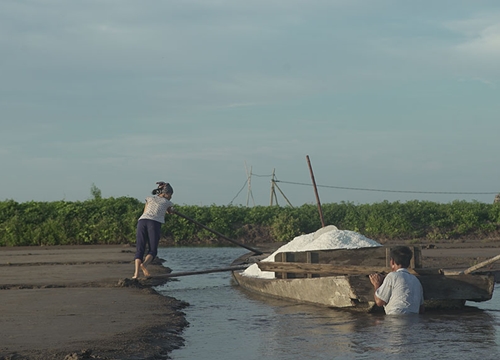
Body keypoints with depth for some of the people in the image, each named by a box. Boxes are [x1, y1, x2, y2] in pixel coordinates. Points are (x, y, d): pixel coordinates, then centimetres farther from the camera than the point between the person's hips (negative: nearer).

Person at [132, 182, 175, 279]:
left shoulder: (149, 198, 26)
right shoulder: (168, 202, 24)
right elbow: (171, 212, 46)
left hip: (142, 221, 2)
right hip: (155, 223, -2)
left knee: (139, 249, 1)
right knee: (153, 250, 5)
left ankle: (136, 272, -20)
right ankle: (144, 264, -25)